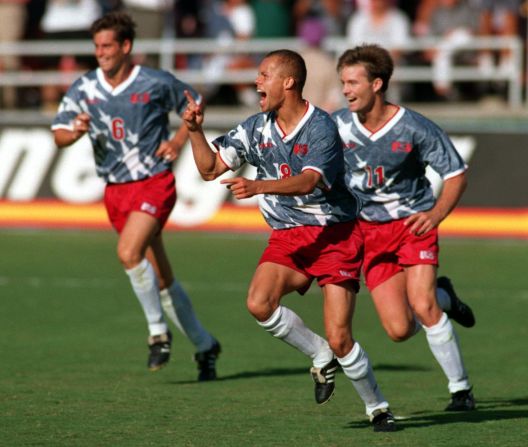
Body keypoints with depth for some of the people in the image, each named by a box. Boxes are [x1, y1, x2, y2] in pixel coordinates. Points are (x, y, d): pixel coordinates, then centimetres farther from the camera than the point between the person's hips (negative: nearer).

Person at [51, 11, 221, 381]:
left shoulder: (157, 83, -6)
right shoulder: (84, 89, 2)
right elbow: (58, 134, 2)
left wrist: (180, 140, -7)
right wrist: (75, 132, -20)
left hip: (155, 183, -5)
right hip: (116, 190, 5)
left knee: (129, 252, -27)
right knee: (162, 280, 10)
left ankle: (158, 330, -10)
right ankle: (204, 345, 23)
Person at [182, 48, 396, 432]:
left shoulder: (322, 128, -14)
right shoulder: (256, 129, 6)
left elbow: (308, 182, -29)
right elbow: (211, 168, 9)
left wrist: (258, 187, -44)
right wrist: (196, 131, -7)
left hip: (334, 234, -5)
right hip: (287, 236, 5)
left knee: (339, 339, -11)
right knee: (259, 303, -24)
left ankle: (378, 408, 11)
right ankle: (321, 358, 0)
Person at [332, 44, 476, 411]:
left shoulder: (415, 128, -14)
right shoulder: (337, 126, -6)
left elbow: (457, 174, -6)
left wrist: (435, 215, -20)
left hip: (413, 225, -3)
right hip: (369, 232, 3)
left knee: (422, 306, -22)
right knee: (400, 329, -7)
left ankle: (461, 389, -4)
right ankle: (443, 297, 28)